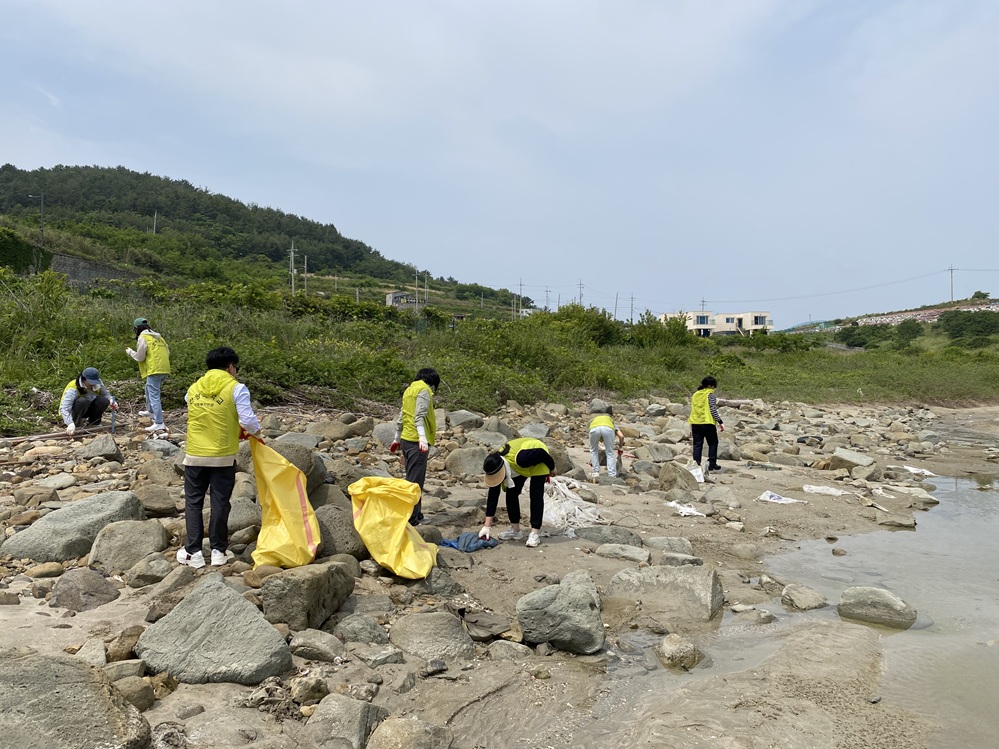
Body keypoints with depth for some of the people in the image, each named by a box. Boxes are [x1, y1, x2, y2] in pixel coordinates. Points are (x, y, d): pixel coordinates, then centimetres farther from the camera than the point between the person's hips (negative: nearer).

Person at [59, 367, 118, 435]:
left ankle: (93, 423, -1)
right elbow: (63, 408, -41)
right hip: (72, 412, -5)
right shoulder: (73, 389, -32)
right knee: (82, 401, -37)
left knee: (104, 400, -22)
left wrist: (112, 401, -35)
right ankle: (76, 424, -15)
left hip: (87, 409, 5)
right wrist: (70, 423, -56)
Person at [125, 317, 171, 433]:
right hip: (164, 369, 9)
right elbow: (167, 352, 16)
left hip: (154, 370, -9)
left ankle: (159, 423, -17)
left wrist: (130, 352, 11)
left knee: (154, 396, -10)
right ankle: (150, 411, 48)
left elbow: (140, 357, -5)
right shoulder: (158, 337, 17)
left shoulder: (143, 338, -5)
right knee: (149, 390, 30)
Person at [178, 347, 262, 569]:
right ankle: (218, 551, 13)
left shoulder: (193, 388, 7)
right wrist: (256, 433, 7)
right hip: (223, 456, -3)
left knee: (193, 502, 12)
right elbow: (249, 420, -14)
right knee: (220, 503, 7)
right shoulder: (236, 388, -7)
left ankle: (193, 552, 11)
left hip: (195, 455, 3)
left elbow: (204, 419, 13)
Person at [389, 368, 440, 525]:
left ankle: (416, 516, 25)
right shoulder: (424, 391, -6)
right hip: (416, 441, -9)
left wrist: (397, 439, 34)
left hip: (406, 440, 9)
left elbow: (401, 417, 26)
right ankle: (410, 518, -8)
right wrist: (422, 437, -30)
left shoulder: (410, 390, 20)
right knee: (415, 481, -8)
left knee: (413, 479, 16)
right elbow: (420, 416, -21)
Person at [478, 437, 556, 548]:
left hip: (538, 463, -5)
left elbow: (542, 453, -29)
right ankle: (515, 530, 8)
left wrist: (552, 468, -8)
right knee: (511, 494, -4)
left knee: (536, 496, -15)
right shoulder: (496, 467, -26)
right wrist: (487, 526, -22)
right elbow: (492, 496, -21)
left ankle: (535, 533, -11)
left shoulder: (521, 458, -46)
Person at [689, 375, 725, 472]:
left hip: (695, 423, 5)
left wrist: (691, 428, 18)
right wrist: (720, 422, -7)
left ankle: (696, 464, 3)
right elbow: (713, 410, -12)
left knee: (697, 444, 8)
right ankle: (712, 464, 7)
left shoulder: (695, 395, 13)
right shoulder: (710, 394, -6)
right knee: (713, 443, 9)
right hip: (707, 423, -5)